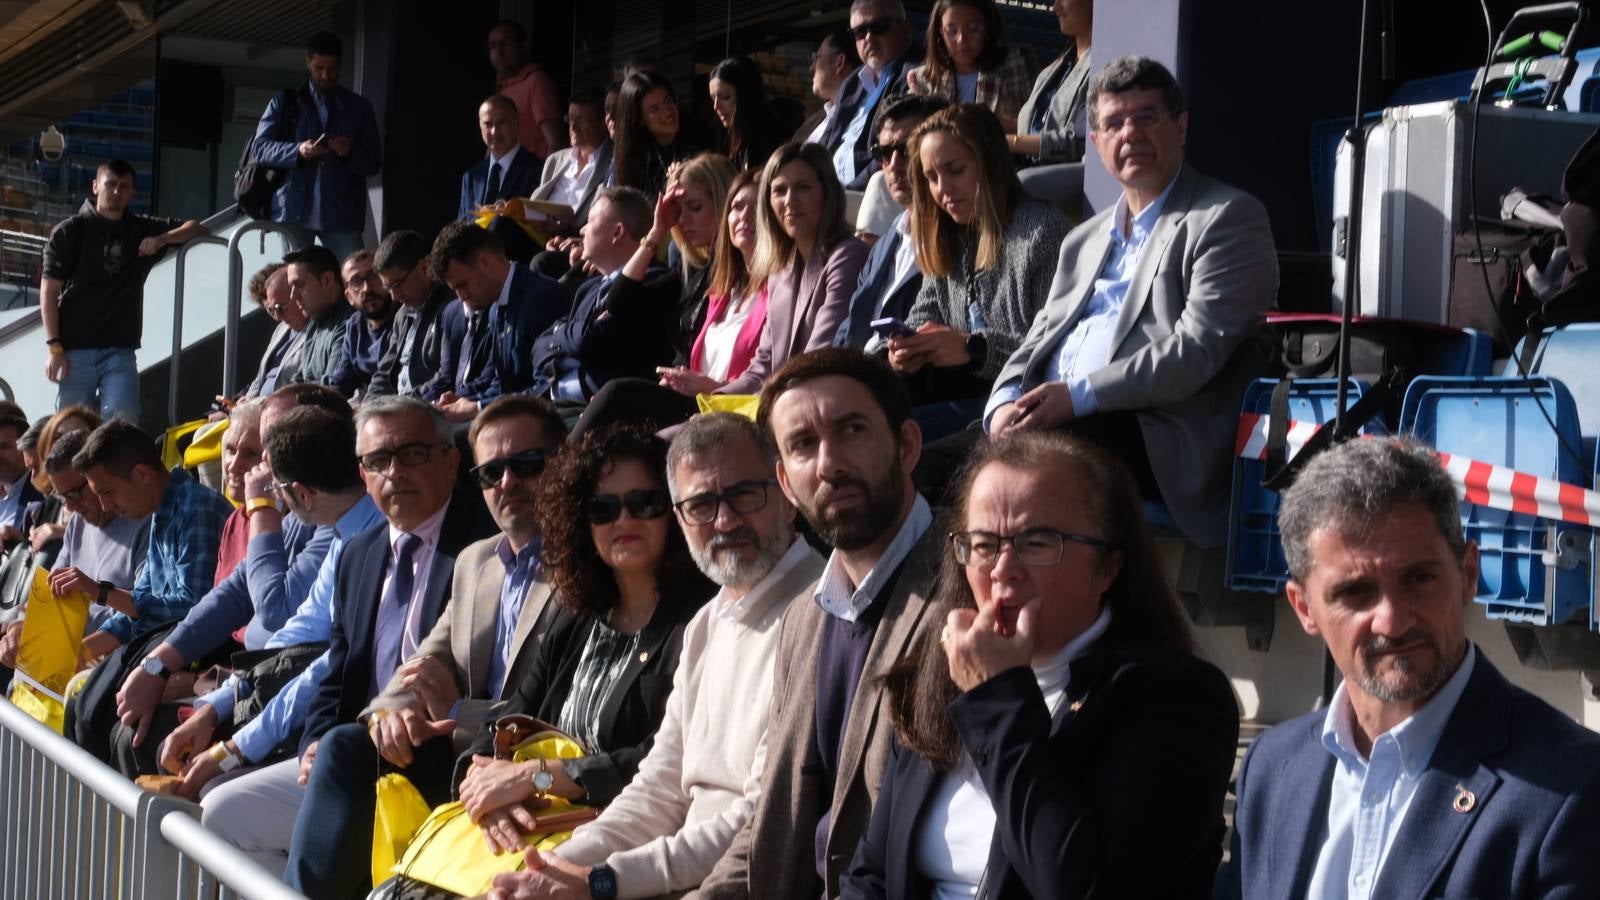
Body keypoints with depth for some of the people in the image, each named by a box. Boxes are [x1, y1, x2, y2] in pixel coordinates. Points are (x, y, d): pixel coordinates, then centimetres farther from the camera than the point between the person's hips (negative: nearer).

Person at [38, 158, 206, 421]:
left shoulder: (143, 230, 12)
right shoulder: (70, 232, 2)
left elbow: (196, 227, 15)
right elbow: (49, 292, -1)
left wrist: (162, 239, -6)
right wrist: (54, 348, -9)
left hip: (120, 349, 2)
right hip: (75, 349, -2)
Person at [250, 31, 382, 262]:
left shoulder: (359, 107, 14)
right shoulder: (285, 102, 12)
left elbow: (374, 162, 11)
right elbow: (259, 147, 4)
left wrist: (350, 154, -12)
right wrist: (298, 151, -15)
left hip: (341, 215, 0)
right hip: (294, 209, 0)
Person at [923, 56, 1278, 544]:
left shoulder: (1230, 218, 2)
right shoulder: (1084, 239, 28)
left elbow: (1196, 349, -10)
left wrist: (1077, 395, -16)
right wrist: (1007, 402, -1)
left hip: (1154, 436, -7)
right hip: (1045, 416, 7)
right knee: (921, 468, -15)